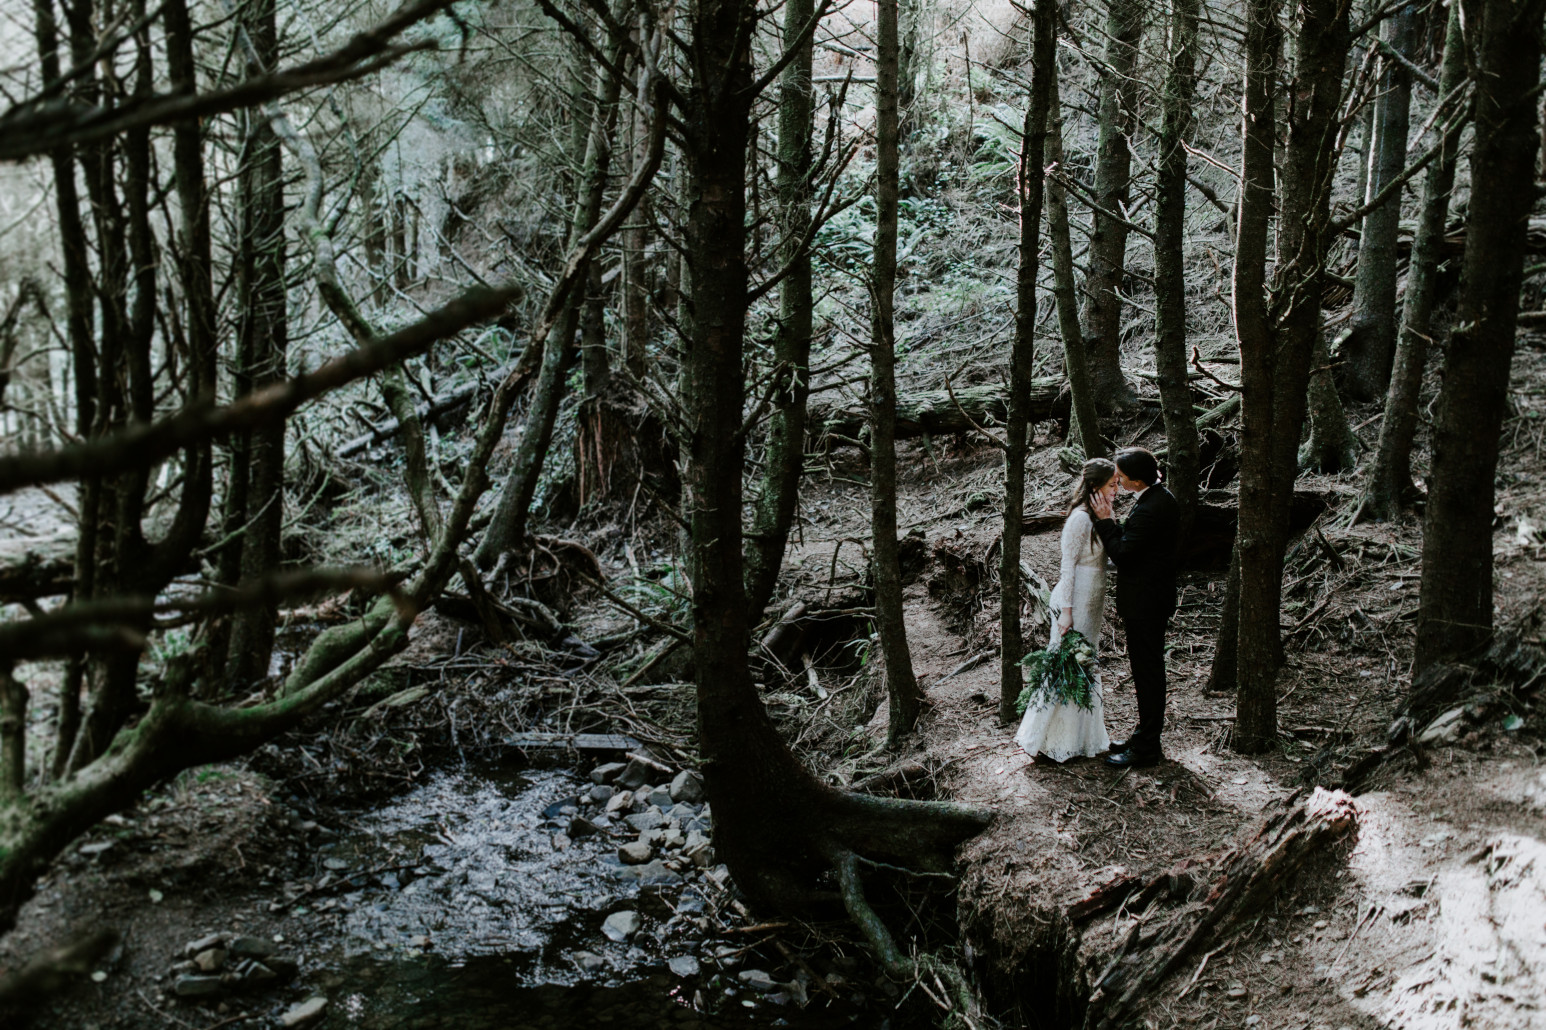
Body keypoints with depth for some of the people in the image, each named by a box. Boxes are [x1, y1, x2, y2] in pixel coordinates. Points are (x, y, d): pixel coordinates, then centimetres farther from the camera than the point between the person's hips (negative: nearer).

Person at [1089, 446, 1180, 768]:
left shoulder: (1151, 509, -24)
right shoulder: (1161, 498, 9)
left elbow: (1122, 554, -22)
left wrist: (1105, 520, -13)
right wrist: (1111, 523, 5)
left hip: (1145, 605, -11)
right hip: (1149, 600, 11)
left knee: (1148, 672, -1)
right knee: (1148, 671, 18)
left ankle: (1147, 748, 7)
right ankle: (1145, 735, 30)